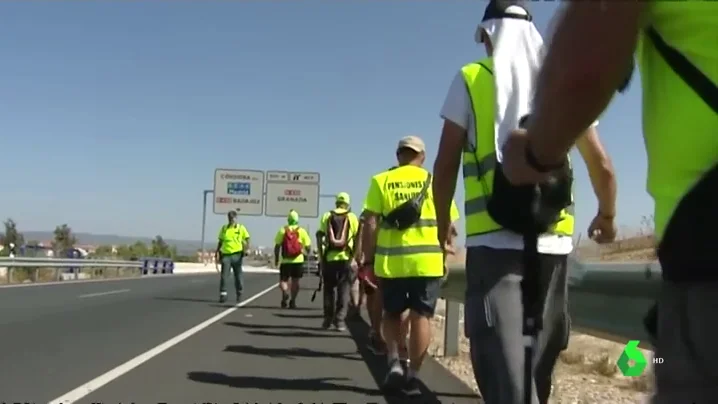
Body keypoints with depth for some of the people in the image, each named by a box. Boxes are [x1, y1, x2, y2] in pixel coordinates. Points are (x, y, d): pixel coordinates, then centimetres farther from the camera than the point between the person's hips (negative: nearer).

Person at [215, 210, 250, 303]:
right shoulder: (224, 229, 10)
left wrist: (247, 247, -15)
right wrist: (217, 252, 7)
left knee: (238, 276, 9)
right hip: (226, 255, 1)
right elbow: (220, 242, 16)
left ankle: (239, 294, 25)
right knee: (224, 275, -8)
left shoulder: (241, 228, 2)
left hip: (237, 255, -1)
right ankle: (223, 294, -8)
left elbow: (247, 239, 3)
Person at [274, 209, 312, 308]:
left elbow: (277, 246, -2)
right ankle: (293, 301, 11)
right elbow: (308, 245, 0)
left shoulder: (282, 230, -1)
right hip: (298, 261, 1)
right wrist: (306, 252, 22)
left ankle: (285, 293, -24)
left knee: (283, 280, 6)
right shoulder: (301, 231, 0)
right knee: (295, 281, 11)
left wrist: (276, 259, 7)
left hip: (285, 261, -1)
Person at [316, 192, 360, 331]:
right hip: (345, 258, -1)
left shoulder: (326, 216, 8)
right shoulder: (352, 217, 6)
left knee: (329, 289, 14)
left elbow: (320, 236, 0)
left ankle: (328, 319, 20)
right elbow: (357, 238, 0)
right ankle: (340, 320, -1)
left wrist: (321, 257, 3)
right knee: (344, 290, 5)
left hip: (329, 258, 1)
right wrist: (355, 256, 6)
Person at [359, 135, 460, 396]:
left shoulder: (381, 181, 5)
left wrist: (368, 259, 4)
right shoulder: (433, 181, 6)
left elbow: (370, 223, -1)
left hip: (390, 261, 1)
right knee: (421, 316, 7)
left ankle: (394, 364, 5)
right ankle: (412, 375, 9)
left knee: (391, 314, 18)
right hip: (426, 260, 0)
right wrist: (445, 258, 14)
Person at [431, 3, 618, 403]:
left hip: (494, 240, -3)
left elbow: (446, 166, 1)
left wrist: (442, 226, 15)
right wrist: (607, 216, 32)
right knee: (540, 356, 17)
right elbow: (602, 165, 15)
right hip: (554, 241, 4)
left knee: (503, 361, -8)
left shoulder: (471, 80, 5)